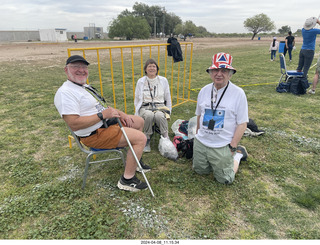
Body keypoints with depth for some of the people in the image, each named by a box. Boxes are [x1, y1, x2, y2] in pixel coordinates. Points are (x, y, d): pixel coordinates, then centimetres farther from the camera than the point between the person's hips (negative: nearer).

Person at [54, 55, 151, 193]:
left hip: (107, 122, 11)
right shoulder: (65, 92, -18)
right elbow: (74, 124, -28)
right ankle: (127, 180, -10)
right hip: (95, 135, -11)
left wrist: (120, 114, 6)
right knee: (141, 138, -20)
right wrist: (103, 115, -26)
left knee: (139, 121, 19)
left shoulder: (85, 87, 15)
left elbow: (101, 107, 22)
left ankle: (134, 160, 26)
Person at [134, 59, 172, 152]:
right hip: (145, 107, 0)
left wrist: (168, 112, 11)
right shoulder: (141, 81, 10)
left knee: (159, 116, -37)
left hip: (160, 106, 0)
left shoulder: (163, 80, 12)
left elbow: (168, 98, 17)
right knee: (149, 115, -37)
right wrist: (137, 115, 6)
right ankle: (147, 140, -17)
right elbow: (137, 99, 14)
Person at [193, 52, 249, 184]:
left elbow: (242, 124, -11)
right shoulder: (204, 90, 2)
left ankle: (238, 153, 29)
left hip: (222, 147, -4)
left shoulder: (238, 93, -12)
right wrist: (198, 136, 12)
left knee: (224, 179, 6)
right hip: (200, 143, 5)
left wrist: (232, 147, -14)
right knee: (200, 171, 18)